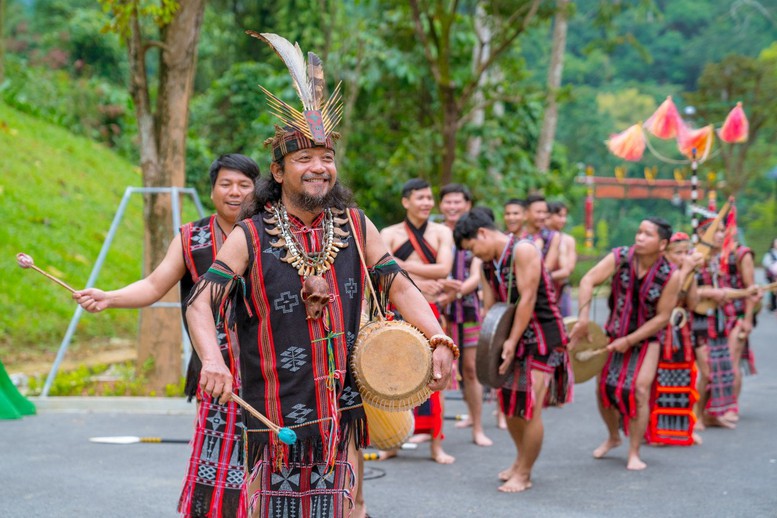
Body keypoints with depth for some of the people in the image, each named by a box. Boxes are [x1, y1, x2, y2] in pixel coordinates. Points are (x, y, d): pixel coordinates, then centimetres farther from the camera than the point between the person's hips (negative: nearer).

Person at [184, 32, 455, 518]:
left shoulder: (356, 227, 3)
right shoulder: (249, 237, -7)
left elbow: (399, 285, 6)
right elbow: (202, 302, -11)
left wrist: (439, 341, -10)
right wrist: (212, 360, -30)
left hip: (343, 408, 3)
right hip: (276, 410, -2)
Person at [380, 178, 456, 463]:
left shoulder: (441, 232, 5)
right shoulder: (389, 234, 3)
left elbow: (444, 269, -10)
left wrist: (403, 265, -13)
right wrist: (416, 283, -20)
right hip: (395, 311, 0)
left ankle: (436, 445, 4)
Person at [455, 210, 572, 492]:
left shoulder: (523, 251, -17)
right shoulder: (487, 263, 9)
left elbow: (527, 299, -21)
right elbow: (489, 307, 6)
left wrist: (513, 341, -21)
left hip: (542, 336, -8)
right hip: (513, 337, 8)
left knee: (530, 408, -8)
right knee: (509, 403, 12)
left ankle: (523, 474, 3)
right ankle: (521, 460, 32)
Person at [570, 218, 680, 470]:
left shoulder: (670, 276, -20)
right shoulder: (620, 257, -15)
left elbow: (662, 317, -16)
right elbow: (588, 281, -23)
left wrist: (629, 341, -18)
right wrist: (583, 319, -35)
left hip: (646, 337, -3)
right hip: (614, 333, 3)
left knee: (640, 390, -16)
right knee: (603, 387, 2)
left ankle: (634, 453, -2)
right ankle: (613, 436, 30)